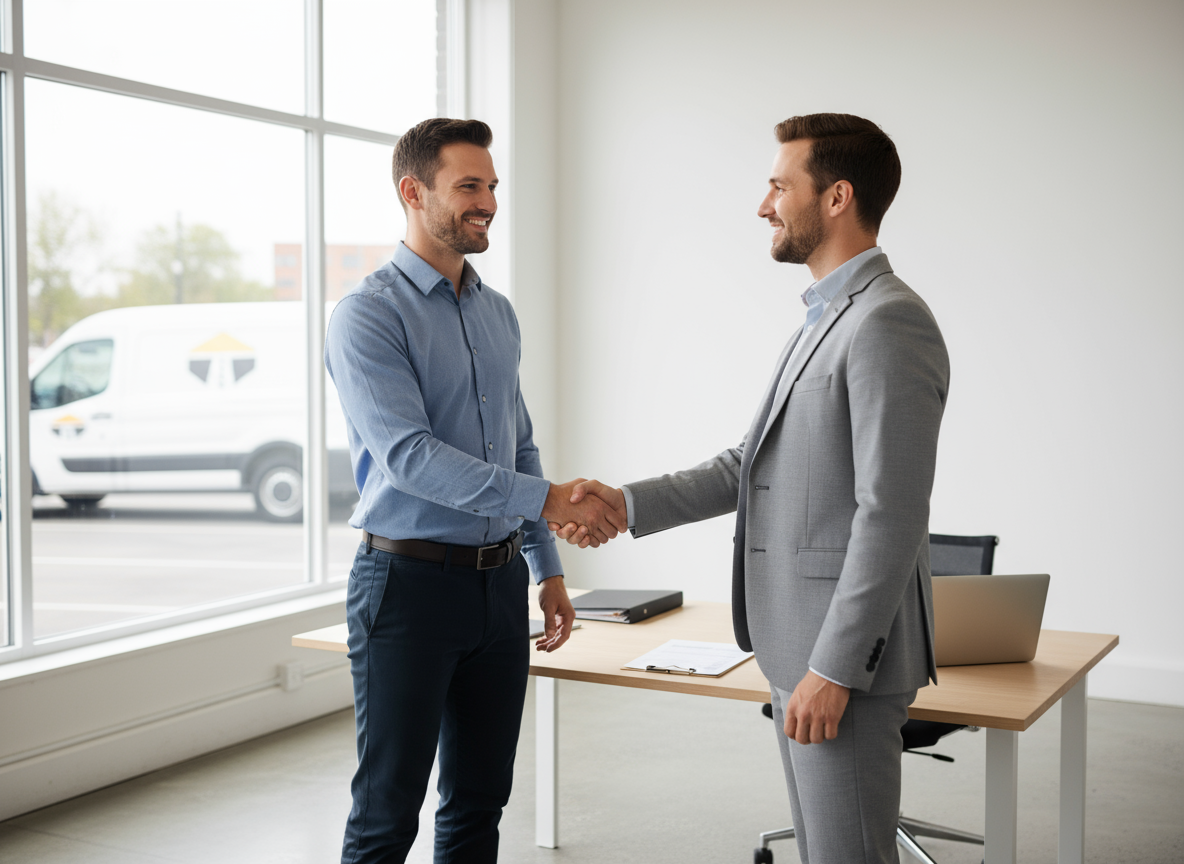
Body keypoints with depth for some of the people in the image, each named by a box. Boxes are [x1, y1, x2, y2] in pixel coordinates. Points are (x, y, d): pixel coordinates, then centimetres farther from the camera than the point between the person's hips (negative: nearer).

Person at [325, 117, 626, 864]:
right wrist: (549, 499, -28)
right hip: (410, 580, -6)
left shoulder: (498, 313, 12)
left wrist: (547, 567, 16)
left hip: (500, 582, 7)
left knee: (480, 802, 14)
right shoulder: (368, 316, -11)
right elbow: (408, 455, -23)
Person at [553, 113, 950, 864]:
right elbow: (754, 465, 15)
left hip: (846, 652, -10)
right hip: (802, 642, 10)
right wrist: (628, 504, 4)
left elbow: (890, 517, -23)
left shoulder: (890, 323, -18)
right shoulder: (830, 319, 15)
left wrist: (834, 669, -22)